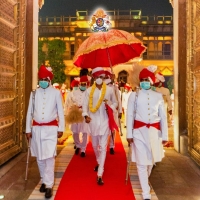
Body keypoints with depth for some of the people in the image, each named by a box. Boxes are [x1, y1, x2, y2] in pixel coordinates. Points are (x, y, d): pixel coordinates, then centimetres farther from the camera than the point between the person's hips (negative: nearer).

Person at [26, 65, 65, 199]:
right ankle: (44, 181, 28)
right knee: (40, 157, 11)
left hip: (51, 128, -3)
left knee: (49, 157, -6)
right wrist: (28, 129, 4)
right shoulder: (34, 93, 6)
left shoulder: (56, 92, -1)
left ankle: (49, 185, 3)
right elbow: (30, 112, 7)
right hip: (37, 128, 3)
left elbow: (60, 111, 1)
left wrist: (61, 128, -2)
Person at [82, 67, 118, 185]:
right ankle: (99, 163, 47)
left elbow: (115, 103, 9)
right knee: (95, 145, 18)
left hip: (104, 121, -2)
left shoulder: (109, 90, 0)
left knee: (103, 147, -6)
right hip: (93, 121, 2)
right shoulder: (89, 91, 1)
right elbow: (85, 104, 2)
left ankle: (100, 175, -4)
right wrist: (86, 115, -14)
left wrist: (110, 106, -12)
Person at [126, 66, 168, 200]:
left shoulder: (158, 96, 5)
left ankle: (145, 180, 45)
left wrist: (164, 135, 2)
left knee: (151, 159, 16)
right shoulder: (134, 95, 1)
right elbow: (130, 115, 0)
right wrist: (129, 134, -5)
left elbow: (163, 116, 5)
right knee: (142, 162, 0)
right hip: (139, 131, -2)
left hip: (154, 131, 2)